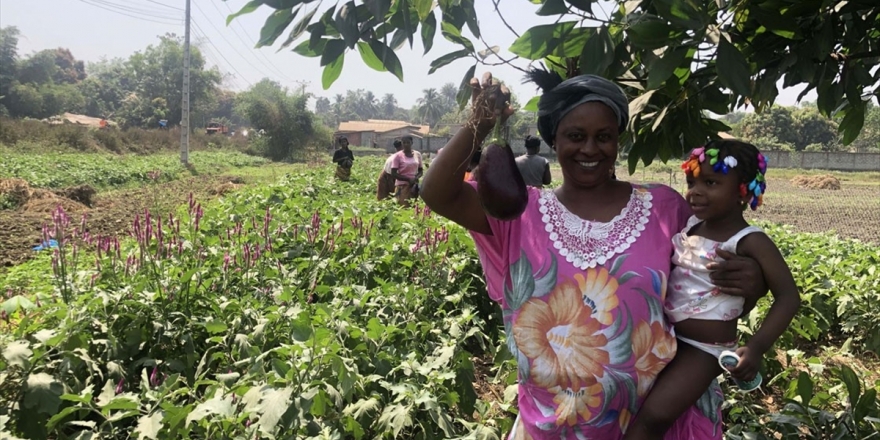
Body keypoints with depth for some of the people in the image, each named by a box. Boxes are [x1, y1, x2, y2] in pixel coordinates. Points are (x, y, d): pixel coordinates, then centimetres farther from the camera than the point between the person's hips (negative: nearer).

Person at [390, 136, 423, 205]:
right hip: (402, 186, -4)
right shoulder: (398, 156, -5)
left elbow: (420, 171, 15)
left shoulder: (417, 154, 7)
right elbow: (393, 174, -8)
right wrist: (408, 179, -15)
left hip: (415, 186, 4)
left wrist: (416, 178, -7)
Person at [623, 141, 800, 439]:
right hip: (664, 336, 7)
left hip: (704, 347, -7)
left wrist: (756, 348, -27)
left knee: (654, 415, -18)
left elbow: (788, 297, -17)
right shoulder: (689, 224, 4)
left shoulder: (749, 242, -14)